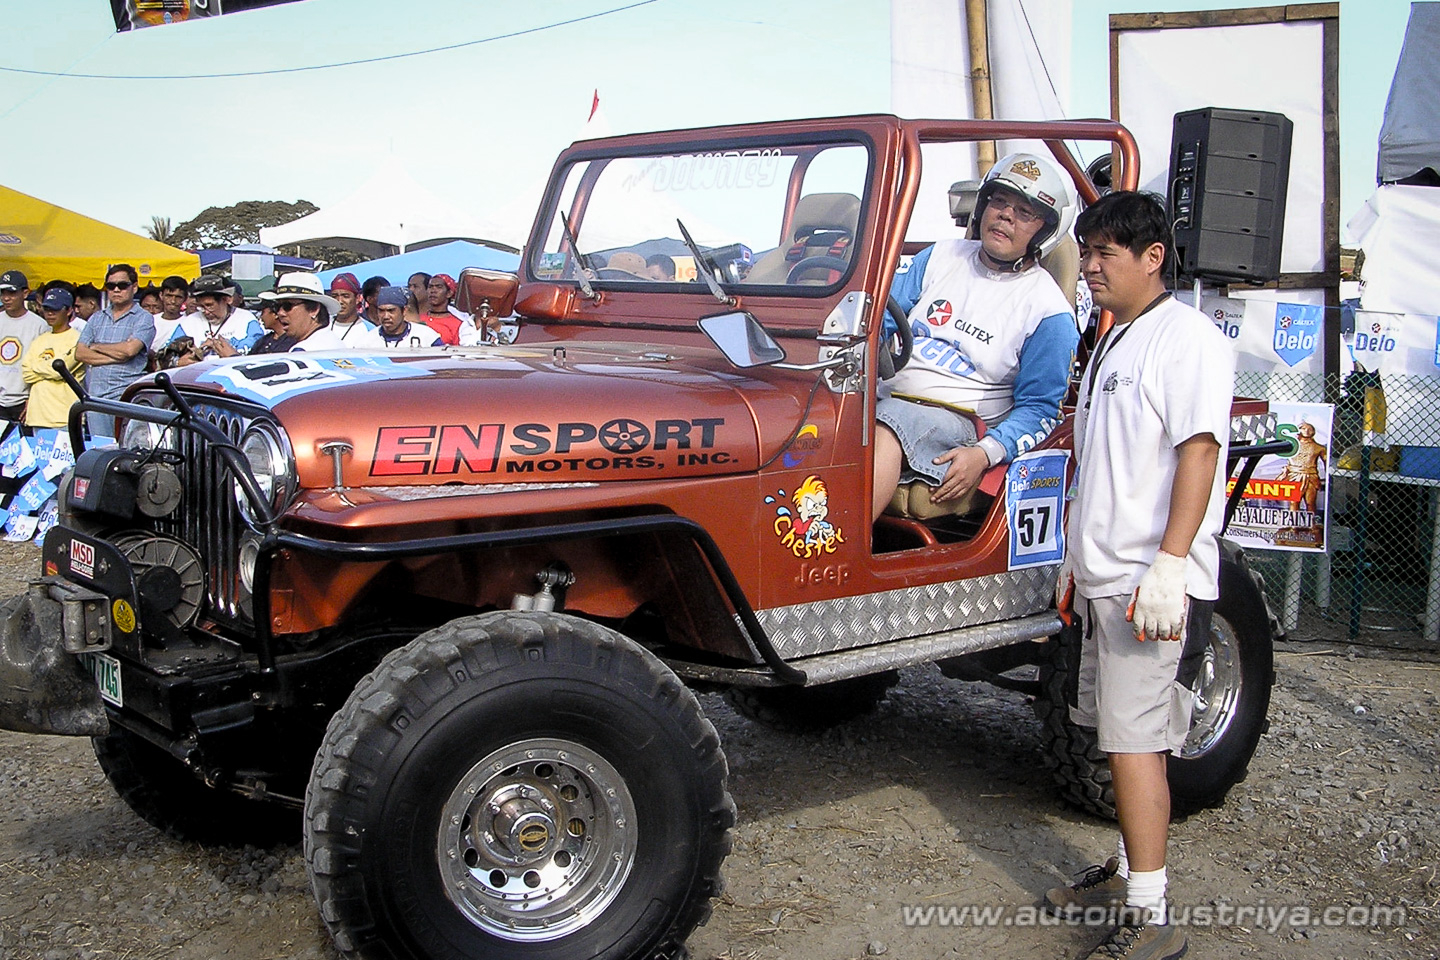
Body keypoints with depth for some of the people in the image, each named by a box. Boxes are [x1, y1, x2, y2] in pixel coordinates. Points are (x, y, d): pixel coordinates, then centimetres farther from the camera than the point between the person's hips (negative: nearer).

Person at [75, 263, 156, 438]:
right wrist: (115, 355, -5)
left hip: (126, 397, -5)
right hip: (95, 396, 5)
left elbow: (130, 349, -13)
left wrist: (96, 347, 3)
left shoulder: (144, 319, 4)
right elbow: (80, 353, 9)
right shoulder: (96, 318, 20)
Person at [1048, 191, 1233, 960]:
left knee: (1134, 743, -9)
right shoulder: (1112, 343, 17)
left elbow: (1198, 450, -20)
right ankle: (1130, 868, 31)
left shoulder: (1187, 338, -11)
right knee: (1123, 734, 17)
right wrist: (1076, 559, 23)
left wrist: (1167, 566, -26)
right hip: (1105, 578, 9)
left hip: (1153, 585, -9)